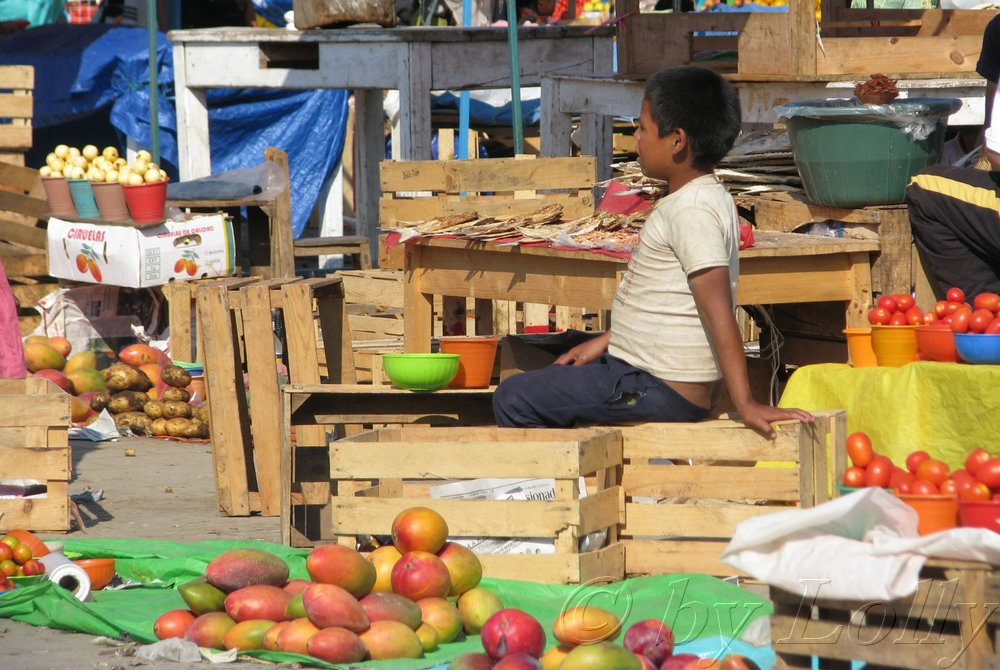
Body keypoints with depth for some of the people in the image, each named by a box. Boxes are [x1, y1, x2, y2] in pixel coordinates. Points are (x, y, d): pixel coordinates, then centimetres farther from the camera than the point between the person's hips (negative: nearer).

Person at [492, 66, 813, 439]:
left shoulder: (691, 210, -21)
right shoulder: (705, 199, 11)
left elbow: (718, 312, -27)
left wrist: (744, 404, -30)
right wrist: (603, 343, 23)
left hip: (662, 392, -11)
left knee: (513, 399, -10)